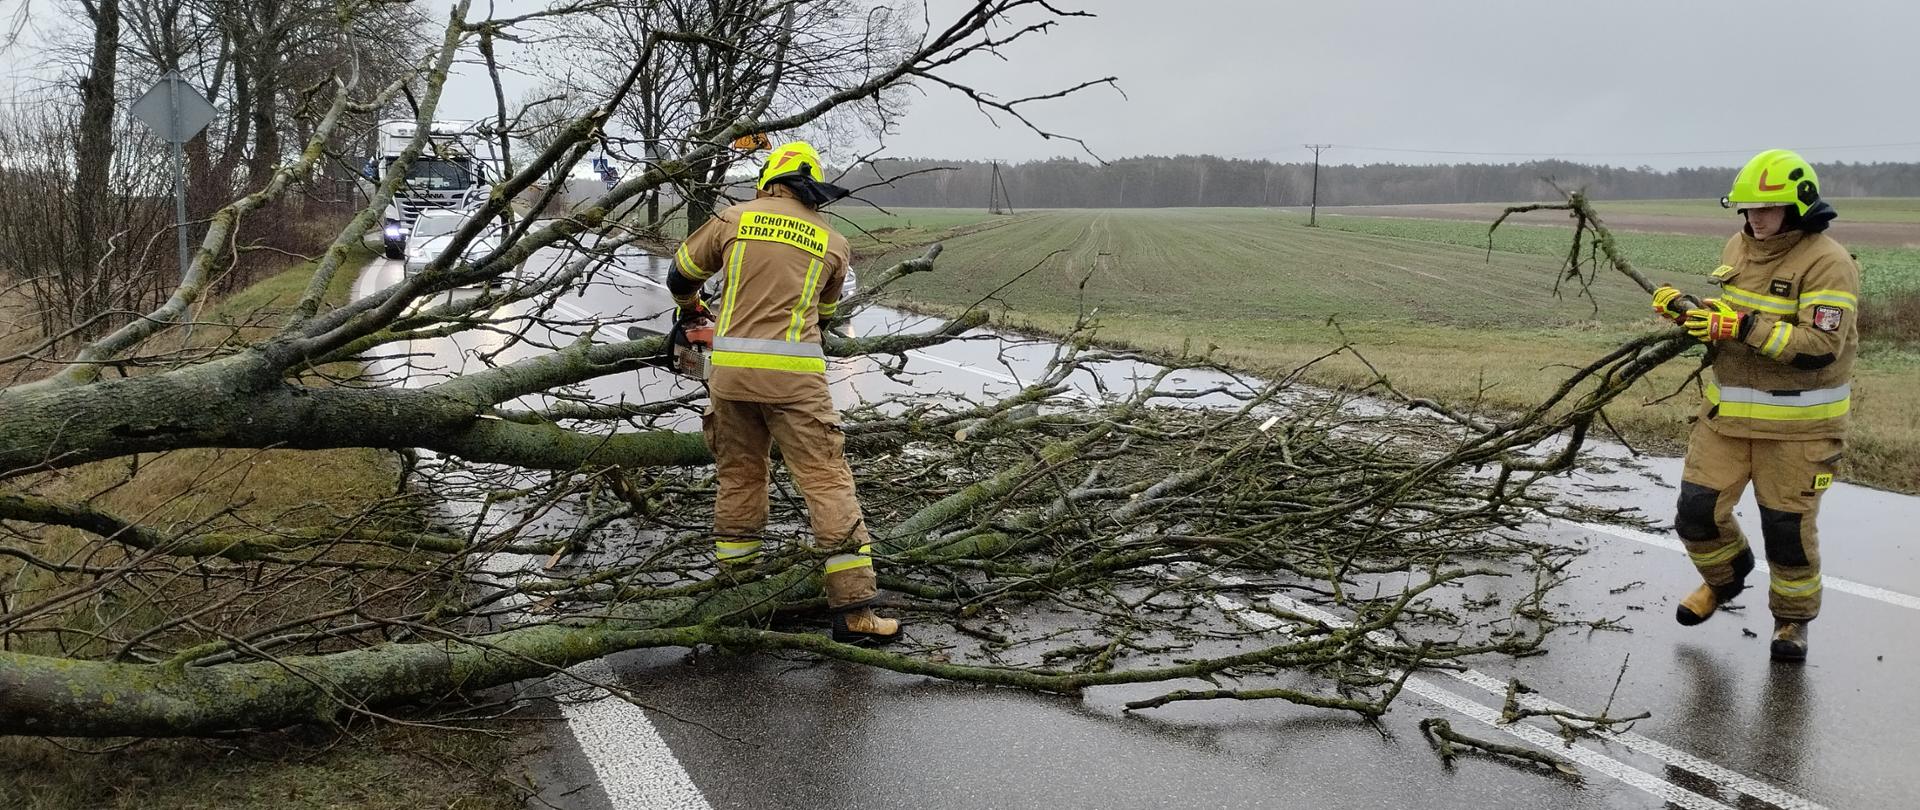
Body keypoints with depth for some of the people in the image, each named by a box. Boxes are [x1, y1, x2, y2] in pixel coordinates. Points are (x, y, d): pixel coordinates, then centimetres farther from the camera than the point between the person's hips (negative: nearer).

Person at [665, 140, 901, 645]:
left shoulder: (735, 218, 9)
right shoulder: (832, 242, 10)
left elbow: (682, 273, 20)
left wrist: (689, 307, 42)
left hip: (731, 368, 2)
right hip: (794, 374, -2)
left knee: (739, 476, 18)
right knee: (827, 482, -2)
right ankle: (853, 611, -5)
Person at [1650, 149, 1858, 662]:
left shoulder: (1827, 263, -17)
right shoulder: (1739, 248, 7)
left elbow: (1820, 348, -25)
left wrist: (1747, 327, -32)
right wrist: (1684, 310, -2)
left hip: (1797, 425, -6)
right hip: (1727, 412, 6)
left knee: (1788, 528, 5)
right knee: (1696, 510, 6)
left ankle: (1793, 618, 28)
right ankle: (1725, 575, 36)